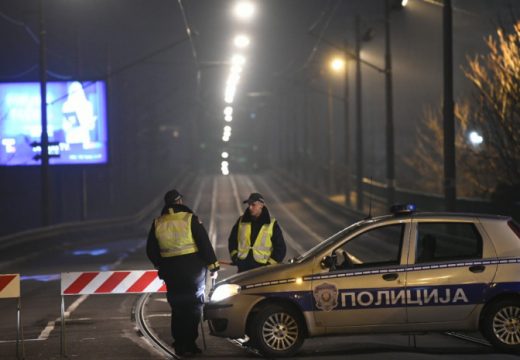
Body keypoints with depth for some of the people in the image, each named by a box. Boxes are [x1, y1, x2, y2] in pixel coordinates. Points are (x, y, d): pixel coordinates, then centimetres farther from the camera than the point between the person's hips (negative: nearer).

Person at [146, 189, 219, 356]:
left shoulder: (157, 223, 3)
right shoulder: (190, 219, -9)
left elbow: (151, 250, 10)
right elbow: (204, 244, -10)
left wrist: (161, 265, 25)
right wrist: (213, 265, -1)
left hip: (171, 271, 3)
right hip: (193, 267, -3)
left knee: (177, 307, 13)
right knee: (194, 305, 6)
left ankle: (179, 344, 13)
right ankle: (190, 342, 0)